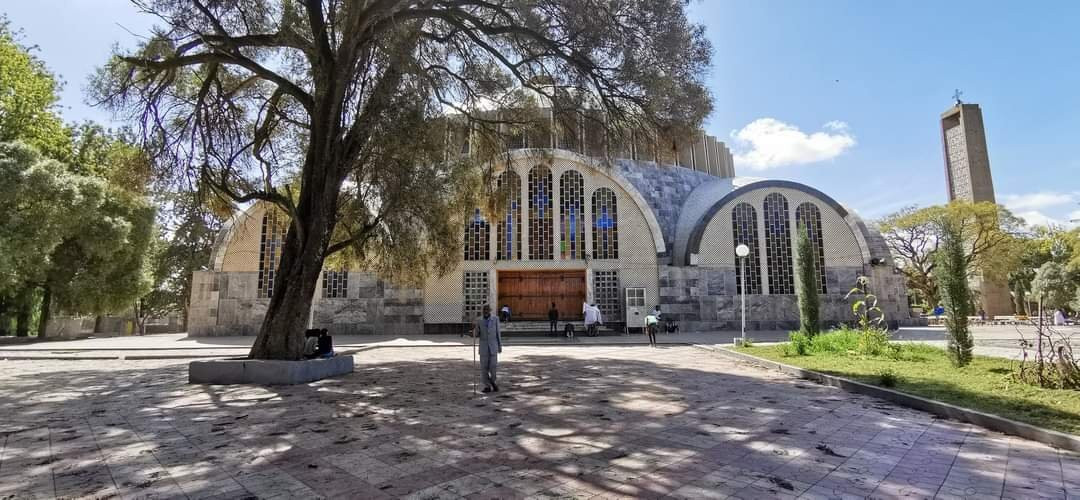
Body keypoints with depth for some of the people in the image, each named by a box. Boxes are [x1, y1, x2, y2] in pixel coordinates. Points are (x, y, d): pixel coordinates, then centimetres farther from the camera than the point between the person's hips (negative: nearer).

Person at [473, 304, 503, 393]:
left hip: (493, 346, -1)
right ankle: (487, 386, 9)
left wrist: (500, 346, 3)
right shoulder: (479, 320, 0)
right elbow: (476, 335, 2)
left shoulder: (495, 319, -1)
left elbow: (498, 333, 3)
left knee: (493, 366, -5)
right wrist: (474, 330, -22)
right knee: (484, 367, -1)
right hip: (483, 346, 1)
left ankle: (492, 381, 23)